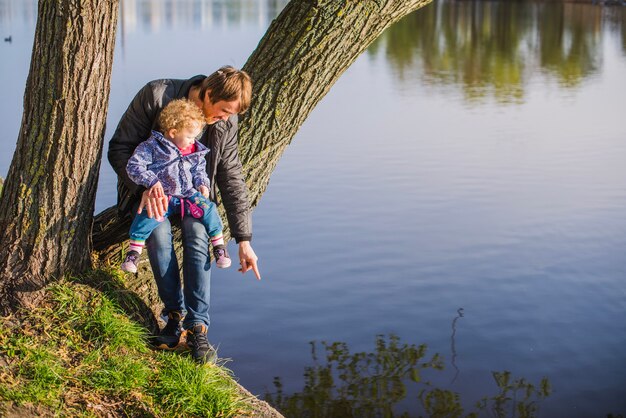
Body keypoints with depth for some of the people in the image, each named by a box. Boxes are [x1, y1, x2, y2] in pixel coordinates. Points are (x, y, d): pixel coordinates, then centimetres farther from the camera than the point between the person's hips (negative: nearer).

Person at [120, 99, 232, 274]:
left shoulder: (195, 151, 8)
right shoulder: (152, 147, -10)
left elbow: (199, 169, 23)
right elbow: (133, 166, -12)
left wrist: (202, 183, 2)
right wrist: (151, 181, -23)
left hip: (188, 193, 4)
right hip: (161, 196, -4)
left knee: (207, 209, -20)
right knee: (147, 215, -30)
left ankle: (219, 245, -3)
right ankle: (134, 251, -14)